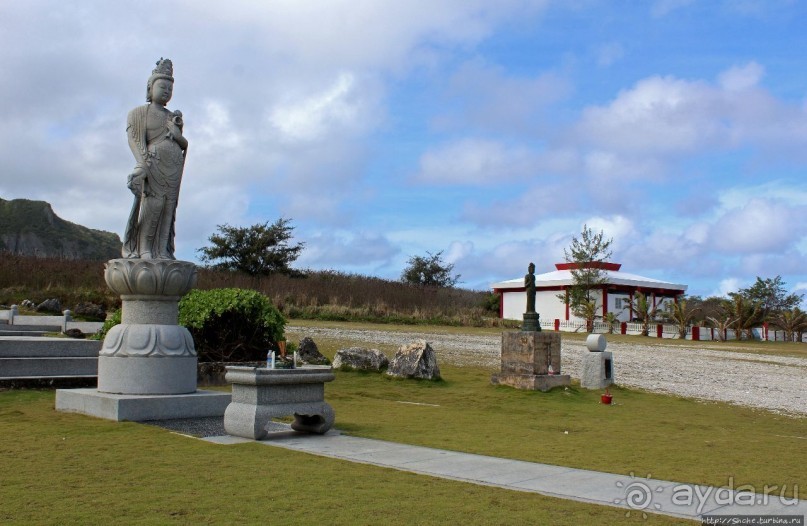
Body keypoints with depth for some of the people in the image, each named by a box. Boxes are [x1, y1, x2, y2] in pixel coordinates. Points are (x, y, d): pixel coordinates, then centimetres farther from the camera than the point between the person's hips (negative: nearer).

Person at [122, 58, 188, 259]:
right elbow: (135, 139, -5)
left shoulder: (173, 117, 24)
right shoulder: (140, 113, 8)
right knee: (152, 205, -14)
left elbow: (183, 144, 24)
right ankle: (144, 249, -12)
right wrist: (143, 163, -20)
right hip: (154, 163, -5)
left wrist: (176, 134, 2)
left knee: (169, 207, -1)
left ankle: (162, 250, -2)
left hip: (174, 167, 5)